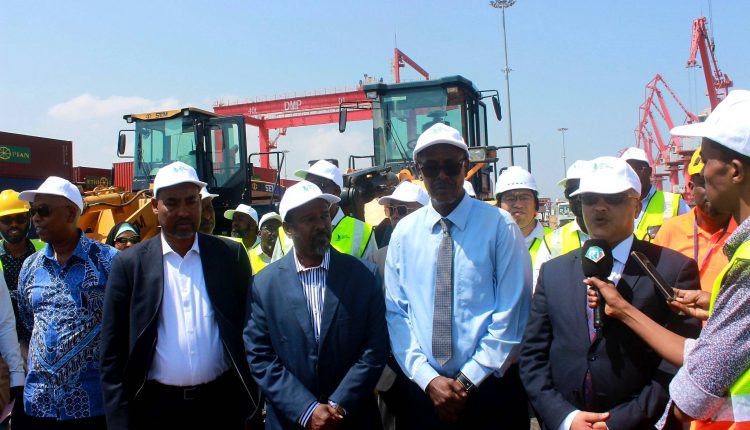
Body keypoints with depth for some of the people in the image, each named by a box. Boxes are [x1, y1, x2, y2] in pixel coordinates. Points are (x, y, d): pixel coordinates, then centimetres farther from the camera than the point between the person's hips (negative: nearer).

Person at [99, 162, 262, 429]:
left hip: (222, 405, 1)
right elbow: (113, 353, 0)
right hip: (156, 407, 0)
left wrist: (253, 406, 2)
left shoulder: (231, 255, 0)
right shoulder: (130, 264, -2)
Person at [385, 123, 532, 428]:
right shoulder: (404, 232, 2)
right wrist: (428, 379, -8)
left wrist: (469, 380, -10)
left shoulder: (499, 226, -6)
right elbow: (395, 313, 1)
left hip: (491, 389, -2)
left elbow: (512, 312, -8)